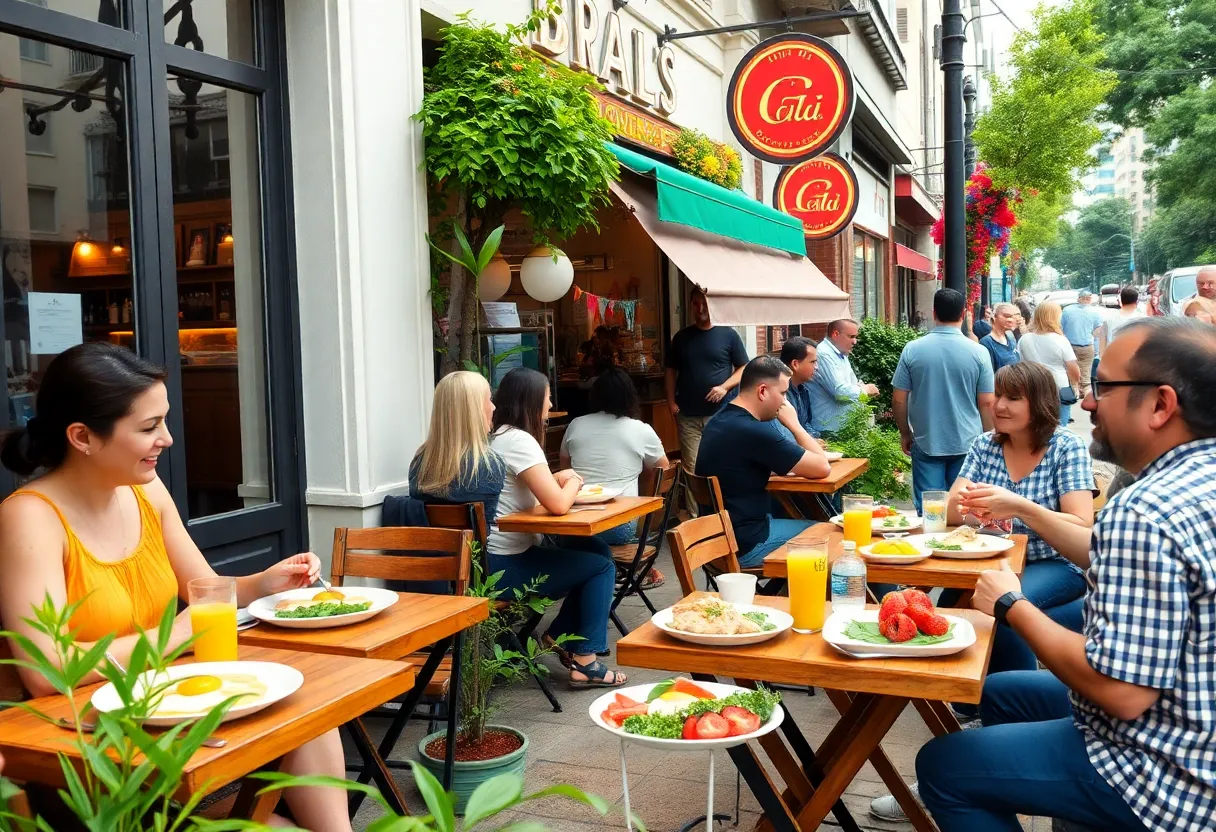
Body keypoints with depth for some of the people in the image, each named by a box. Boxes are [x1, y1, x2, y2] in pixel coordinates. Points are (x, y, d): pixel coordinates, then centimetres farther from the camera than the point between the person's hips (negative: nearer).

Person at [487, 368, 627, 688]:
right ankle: (585, 664, 5)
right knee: (602, 566, 1)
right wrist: (573, 483, -4)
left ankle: (559, 635, 22)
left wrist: (558, 480, 6)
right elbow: (558, 504, -24)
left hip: (502, 557, 10)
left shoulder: (498, 435, 11)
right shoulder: (519, 440, -19)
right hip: (506, 567, -10)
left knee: (598, 550, 16)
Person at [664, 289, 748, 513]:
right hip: (688, 415, 2)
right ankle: (694, 518, 5)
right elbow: (671, 371, 16)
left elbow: (743, 369, 4)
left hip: (720, 413, -2)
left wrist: (725, 387, -12)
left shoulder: (728, 335, 3)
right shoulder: (682, 337, 12)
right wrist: (671, 401, 3)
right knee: (691, 469, 0)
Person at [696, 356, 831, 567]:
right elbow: (822, 468, -16)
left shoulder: (719, 422, 6)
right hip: (743, 544, -9)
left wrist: (796, 464, 9)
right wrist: (794, 424, -3)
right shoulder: (753, 431, -24)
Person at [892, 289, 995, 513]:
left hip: (926, 443, 0)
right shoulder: (978, 352, -6)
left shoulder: (912, 350, -5)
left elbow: (898, 399, -2)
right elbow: (987, 403, -3)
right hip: (967, 444, 0)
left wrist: (905, 433, 13)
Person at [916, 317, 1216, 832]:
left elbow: (1122, 692, -30)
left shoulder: (1144, 513, -30)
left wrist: (1011, 607, -18)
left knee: (941, 766, -1)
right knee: (999, 693, 24)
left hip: (1165, 775, -10)